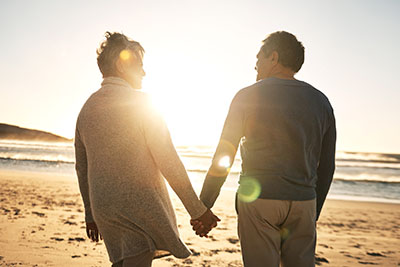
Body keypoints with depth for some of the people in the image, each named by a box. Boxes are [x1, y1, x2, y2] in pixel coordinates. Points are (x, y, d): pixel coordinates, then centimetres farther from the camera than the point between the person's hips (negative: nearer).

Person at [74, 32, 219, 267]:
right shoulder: (139, 101, -10)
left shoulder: (86, 109, 12)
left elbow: (82, 168, 18)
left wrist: (90, 215, 28)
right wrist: (197, 209, -8)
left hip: (103, 207, 8)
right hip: (141, 201, -7)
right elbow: (167, 160, -13)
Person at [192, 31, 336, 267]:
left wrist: (203, 207, 1)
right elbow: (327, 167, 11)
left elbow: (223, 157, -5)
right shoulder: (321, 102, 9)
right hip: (303, 203, 4)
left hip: (258, 202, -3)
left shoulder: (248, 96, -3)